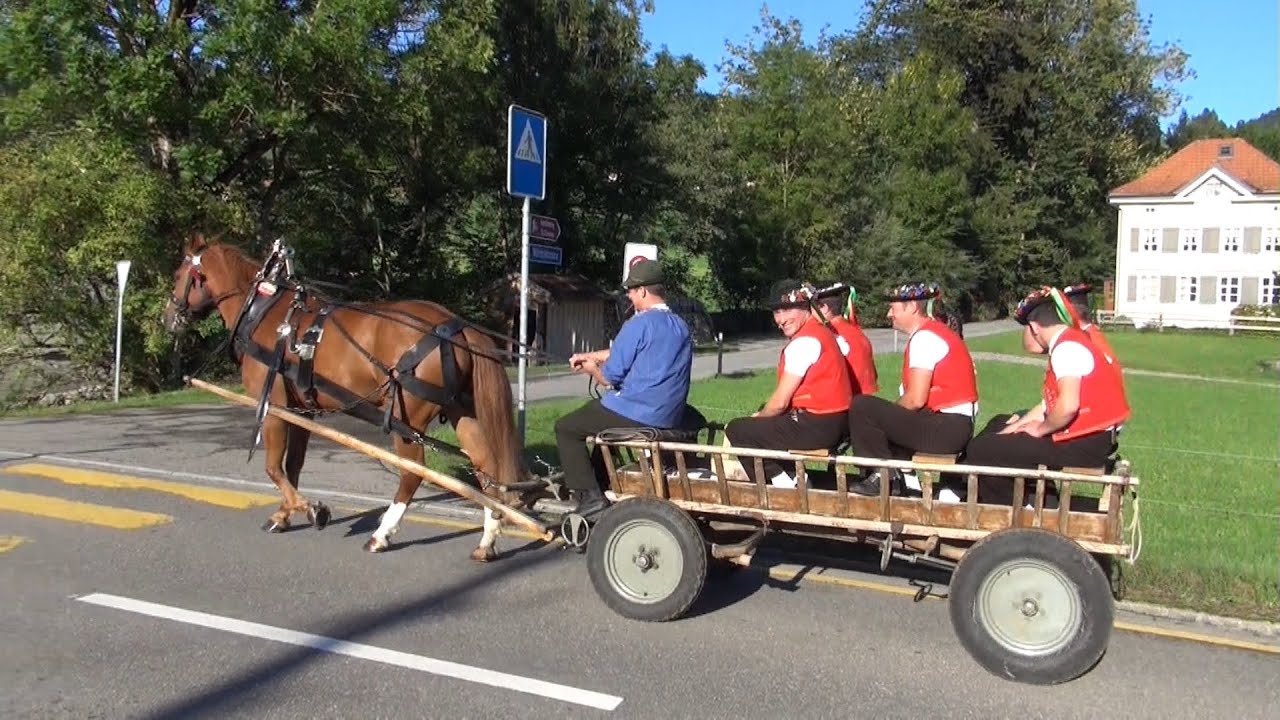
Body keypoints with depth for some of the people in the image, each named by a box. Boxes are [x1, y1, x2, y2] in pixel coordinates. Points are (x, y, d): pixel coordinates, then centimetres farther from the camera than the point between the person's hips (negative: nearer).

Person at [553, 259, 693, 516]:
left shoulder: (638, 324, -15)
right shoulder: (680, 326, 11)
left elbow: (610, 377, -13)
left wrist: (592, 368, 8)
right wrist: (589, 355, 28)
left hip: (634, 415, -9)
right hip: (669, 420, 9)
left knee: (565, 428, 10)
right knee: (602, 415, 36)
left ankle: (589, 496, 0)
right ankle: (601, 486, 38)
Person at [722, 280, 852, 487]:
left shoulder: (804, 342, -17)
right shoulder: (819, 332, 13)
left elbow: (780, 402, -14)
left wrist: (758, 417, 4)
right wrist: (761, 415, 11)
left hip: (816, 427, -10)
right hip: (832, 422, 10)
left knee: (735, 430, 0)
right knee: (762, 422, 27)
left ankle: (782, 482, 3)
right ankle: (789, 476, 19)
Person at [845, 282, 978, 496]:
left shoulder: (924, 337, -14)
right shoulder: (932, 332, 17)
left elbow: (915, 399, -19)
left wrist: (890, 412, -1)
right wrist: (889, 414, 8)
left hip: (945, 427, -11)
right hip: (955, 426, 11)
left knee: (861, 407, -11)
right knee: (883, 418, 28)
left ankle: (883, 476, -1)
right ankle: (895, 475, 14)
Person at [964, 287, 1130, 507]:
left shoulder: (1067, 347, -18)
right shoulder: (1069, 343, 14)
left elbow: (1068, 406, -31)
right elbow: (1049, 405, 15)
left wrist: (1040, 429, -12)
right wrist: (1011, 430, 9)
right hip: (1087, 438, 11)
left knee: (980, 450, -10)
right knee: (999, 425, 24)